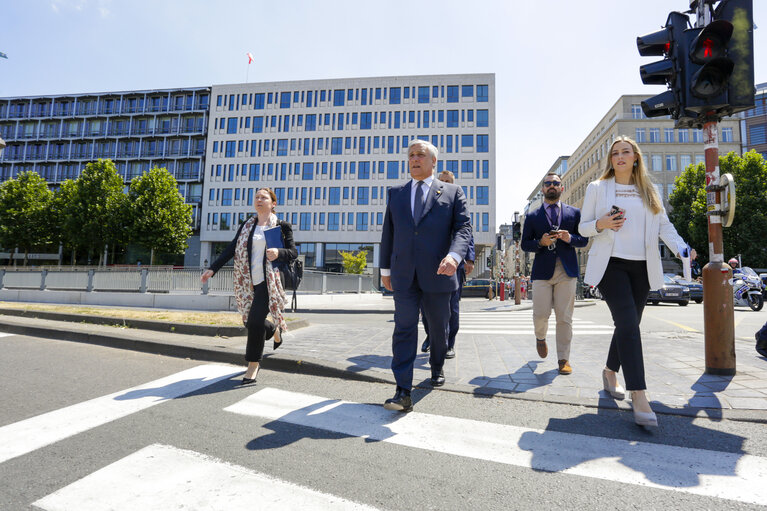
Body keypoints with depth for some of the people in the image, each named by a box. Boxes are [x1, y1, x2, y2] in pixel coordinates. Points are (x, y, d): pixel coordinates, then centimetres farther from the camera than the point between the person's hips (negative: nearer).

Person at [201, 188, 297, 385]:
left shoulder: (282, 226, 1)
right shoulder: (246, 226, 13)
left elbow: (293, 252, -1)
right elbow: (231, 249, 10)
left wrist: (279, 253, -22)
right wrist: (213, 268, 2)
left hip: (270, 281, -5)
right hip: (249, 282, 5)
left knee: (255, 320, -13)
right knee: (250, 321, 9)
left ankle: (253, 365, 5)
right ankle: (275, 330, 43)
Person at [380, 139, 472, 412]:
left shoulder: (452, 192, 7)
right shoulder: (395, 193, 14)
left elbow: (463, 227, -3)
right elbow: (388, 232, 15)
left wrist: (454, 255, -23)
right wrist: (385, 268, 12)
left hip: (437, 273, -1)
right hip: (404, 275, 1)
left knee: (438, 327, 14)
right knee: (404, 329, -6)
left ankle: (437, 367, 41)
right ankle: (403, 393, -5)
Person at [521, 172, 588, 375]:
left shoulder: (574, 213, 13)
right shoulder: (532, 217, 11)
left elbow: (584, 240, 11)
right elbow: (524, 244, 8)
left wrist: (570, 238, -10)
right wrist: (540, 242, -11)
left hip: (567, 270, 1)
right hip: (542, 271, 0)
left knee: (565, 317, -1)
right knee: (541, 314, -2)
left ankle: (563, 359, 10)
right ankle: (541, 337, 31)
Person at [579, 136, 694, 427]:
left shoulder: (648, 191, 16)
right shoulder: (597, 188, 7)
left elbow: (663, 225, 8)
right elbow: (583, 227, 6)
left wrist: (680, 247, -10)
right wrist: (601, 224, -15)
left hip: (641, 266, 4)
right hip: (611, 264, -4)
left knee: (627, 326, 9)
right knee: (629, 325, -17)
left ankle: (610, 372, 33)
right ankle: (639, 398, -17)